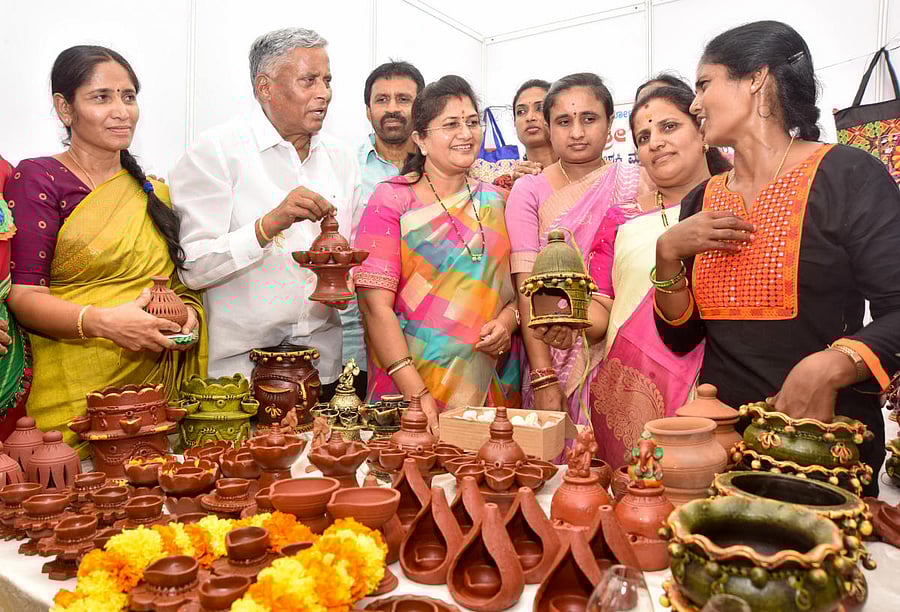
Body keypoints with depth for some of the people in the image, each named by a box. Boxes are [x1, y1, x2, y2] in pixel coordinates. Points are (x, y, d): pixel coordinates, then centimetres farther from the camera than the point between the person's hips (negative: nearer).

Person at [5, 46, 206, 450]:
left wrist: (190, 312, -2)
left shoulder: (155, 193, 16)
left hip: (157, 385, 5)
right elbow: (21, 295, -8)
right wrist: (102, 322, -24)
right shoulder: (36, 179, -1)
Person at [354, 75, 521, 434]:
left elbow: (517, 287, 15)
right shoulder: (392, 200, -4)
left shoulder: (494, 202, 9)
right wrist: (416, 394, -20)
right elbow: (376, 304, -12)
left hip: (487, 384, 4)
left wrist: (507, 320, -8)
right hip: (410, 386, -3)